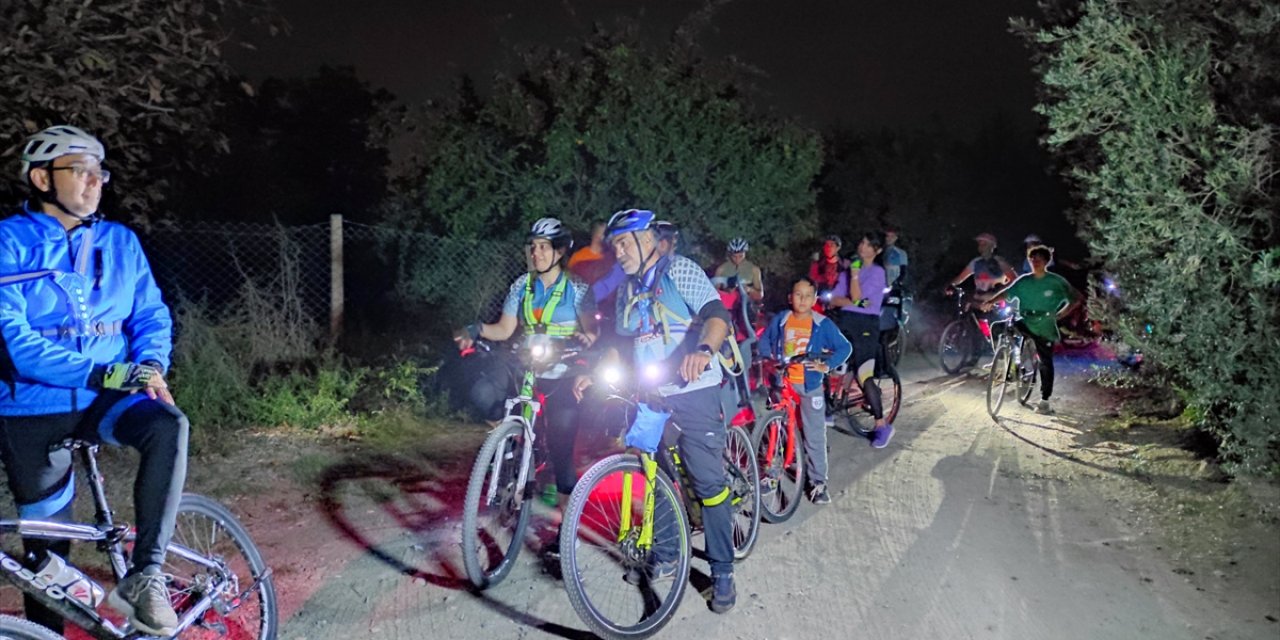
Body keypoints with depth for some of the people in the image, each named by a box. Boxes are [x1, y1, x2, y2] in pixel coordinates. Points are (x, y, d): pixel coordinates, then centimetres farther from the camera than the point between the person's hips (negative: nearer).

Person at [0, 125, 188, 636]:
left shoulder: (119, 241, 3)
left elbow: (151, 314, 4)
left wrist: (150, 366, -17)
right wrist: (102, 372, -28)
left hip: (104, 401, 2)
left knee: (167, 426, -31)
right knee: (47, 547, 9)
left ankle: (145, 576, -24)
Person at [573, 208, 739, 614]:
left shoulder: (679, 269, -5)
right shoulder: (627, 292, 16)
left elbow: (717, 314, -18)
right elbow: (620, 342, 22)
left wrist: (704, 350, -38)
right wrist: (595, 375, 7)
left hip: (693, 390, -6)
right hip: (648, 395, 6)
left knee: (709, 481, -5)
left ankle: (722, 573, 6)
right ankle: (666, 553, 28)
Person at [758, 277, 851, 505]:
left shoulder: (823, 324, -3)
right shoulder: (779, 321, 0)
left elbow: (845, 348, 2)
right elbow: (764, 341, 14)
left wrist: (827, 365, -8)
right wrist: (769, 359, -1)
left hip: (810, 385, -1)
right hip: (781, 383, 1)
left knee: (815, 436, 1)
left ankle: (818, 482, 9)